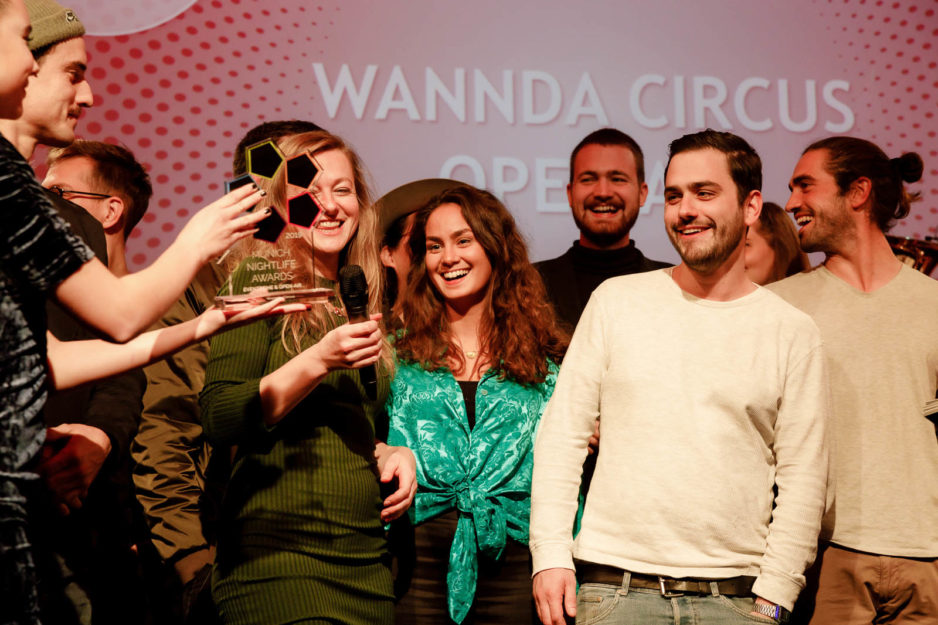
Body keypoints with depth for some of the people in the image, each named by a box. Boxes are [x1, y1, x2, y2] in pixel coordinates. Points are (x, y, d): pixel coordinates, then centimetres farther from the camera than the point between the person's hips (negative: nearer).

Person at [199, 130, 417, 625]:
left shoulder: (360, 301, 16)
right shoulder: (260, 279, -3)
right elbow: (219, 419, -13)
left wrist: (392, 453, 6)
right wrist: (318, 361, -20)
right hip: (277, 557, -6)